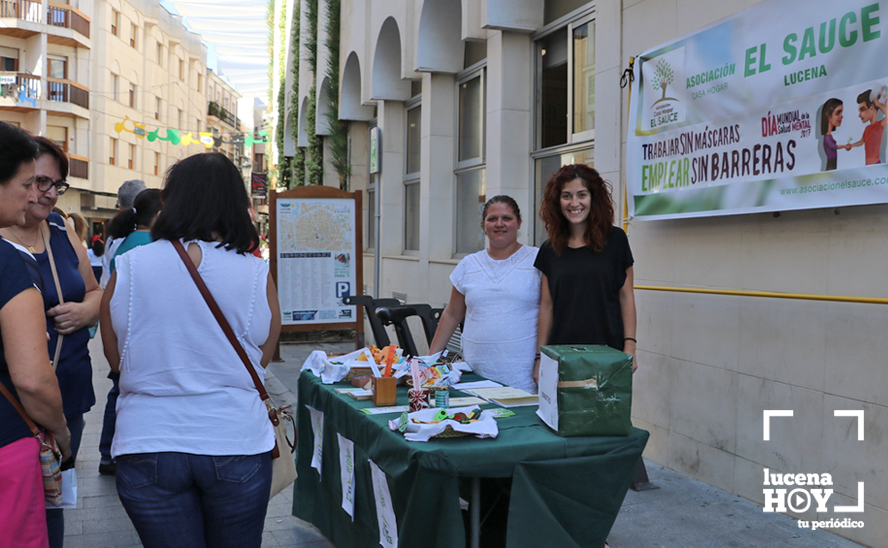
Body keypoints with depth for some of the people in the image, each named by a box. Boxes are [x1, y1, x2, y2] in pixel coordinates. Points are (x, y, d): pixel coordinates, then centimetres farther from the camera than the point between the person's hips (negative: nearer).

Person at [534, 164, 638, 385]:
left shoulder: (615, 239, 1)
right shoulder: (550, 250, 8)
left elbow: (626, 297, 1)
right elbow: (546, 306, 9)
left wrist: (630, 347, -6)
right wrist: (540, 356, 5)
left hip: (607, 352, -2)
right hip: (562, 355, 2)